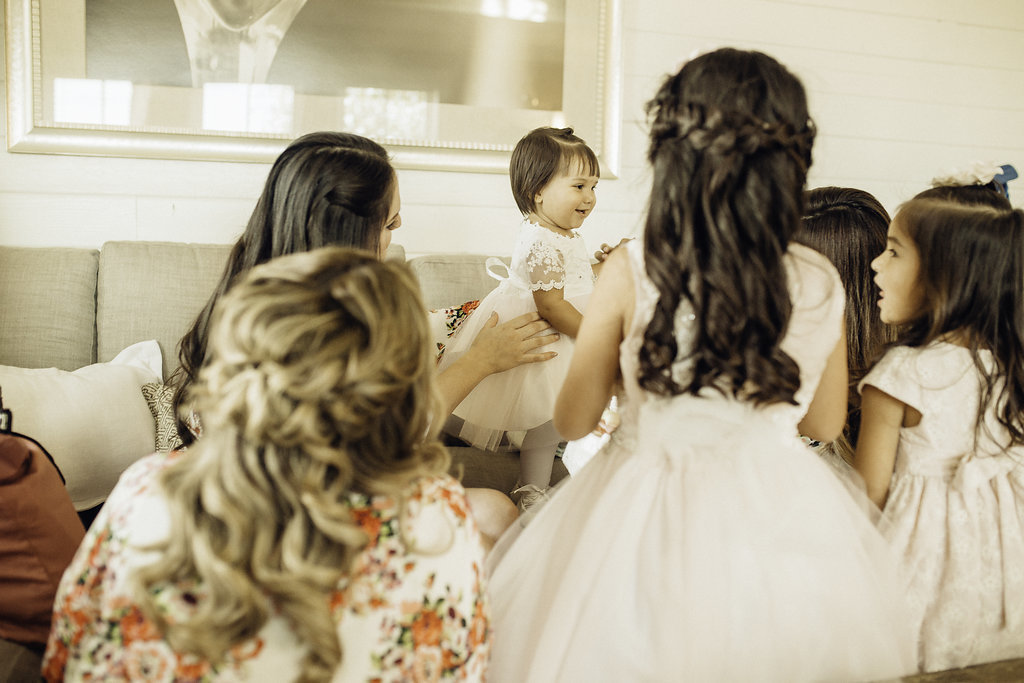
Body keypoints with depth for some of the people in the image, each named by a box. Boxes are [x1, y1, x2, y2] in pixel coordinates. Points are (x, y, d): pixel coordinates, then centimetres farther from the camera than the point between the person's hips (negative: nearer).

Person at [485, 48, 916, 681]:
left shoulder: (630, 273, -16)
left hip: (659, 526, -2)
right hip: (786, 513, 3)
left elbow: (573, 421, -4)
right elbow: (824, 424, 8)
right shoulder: (822, 283, -7)